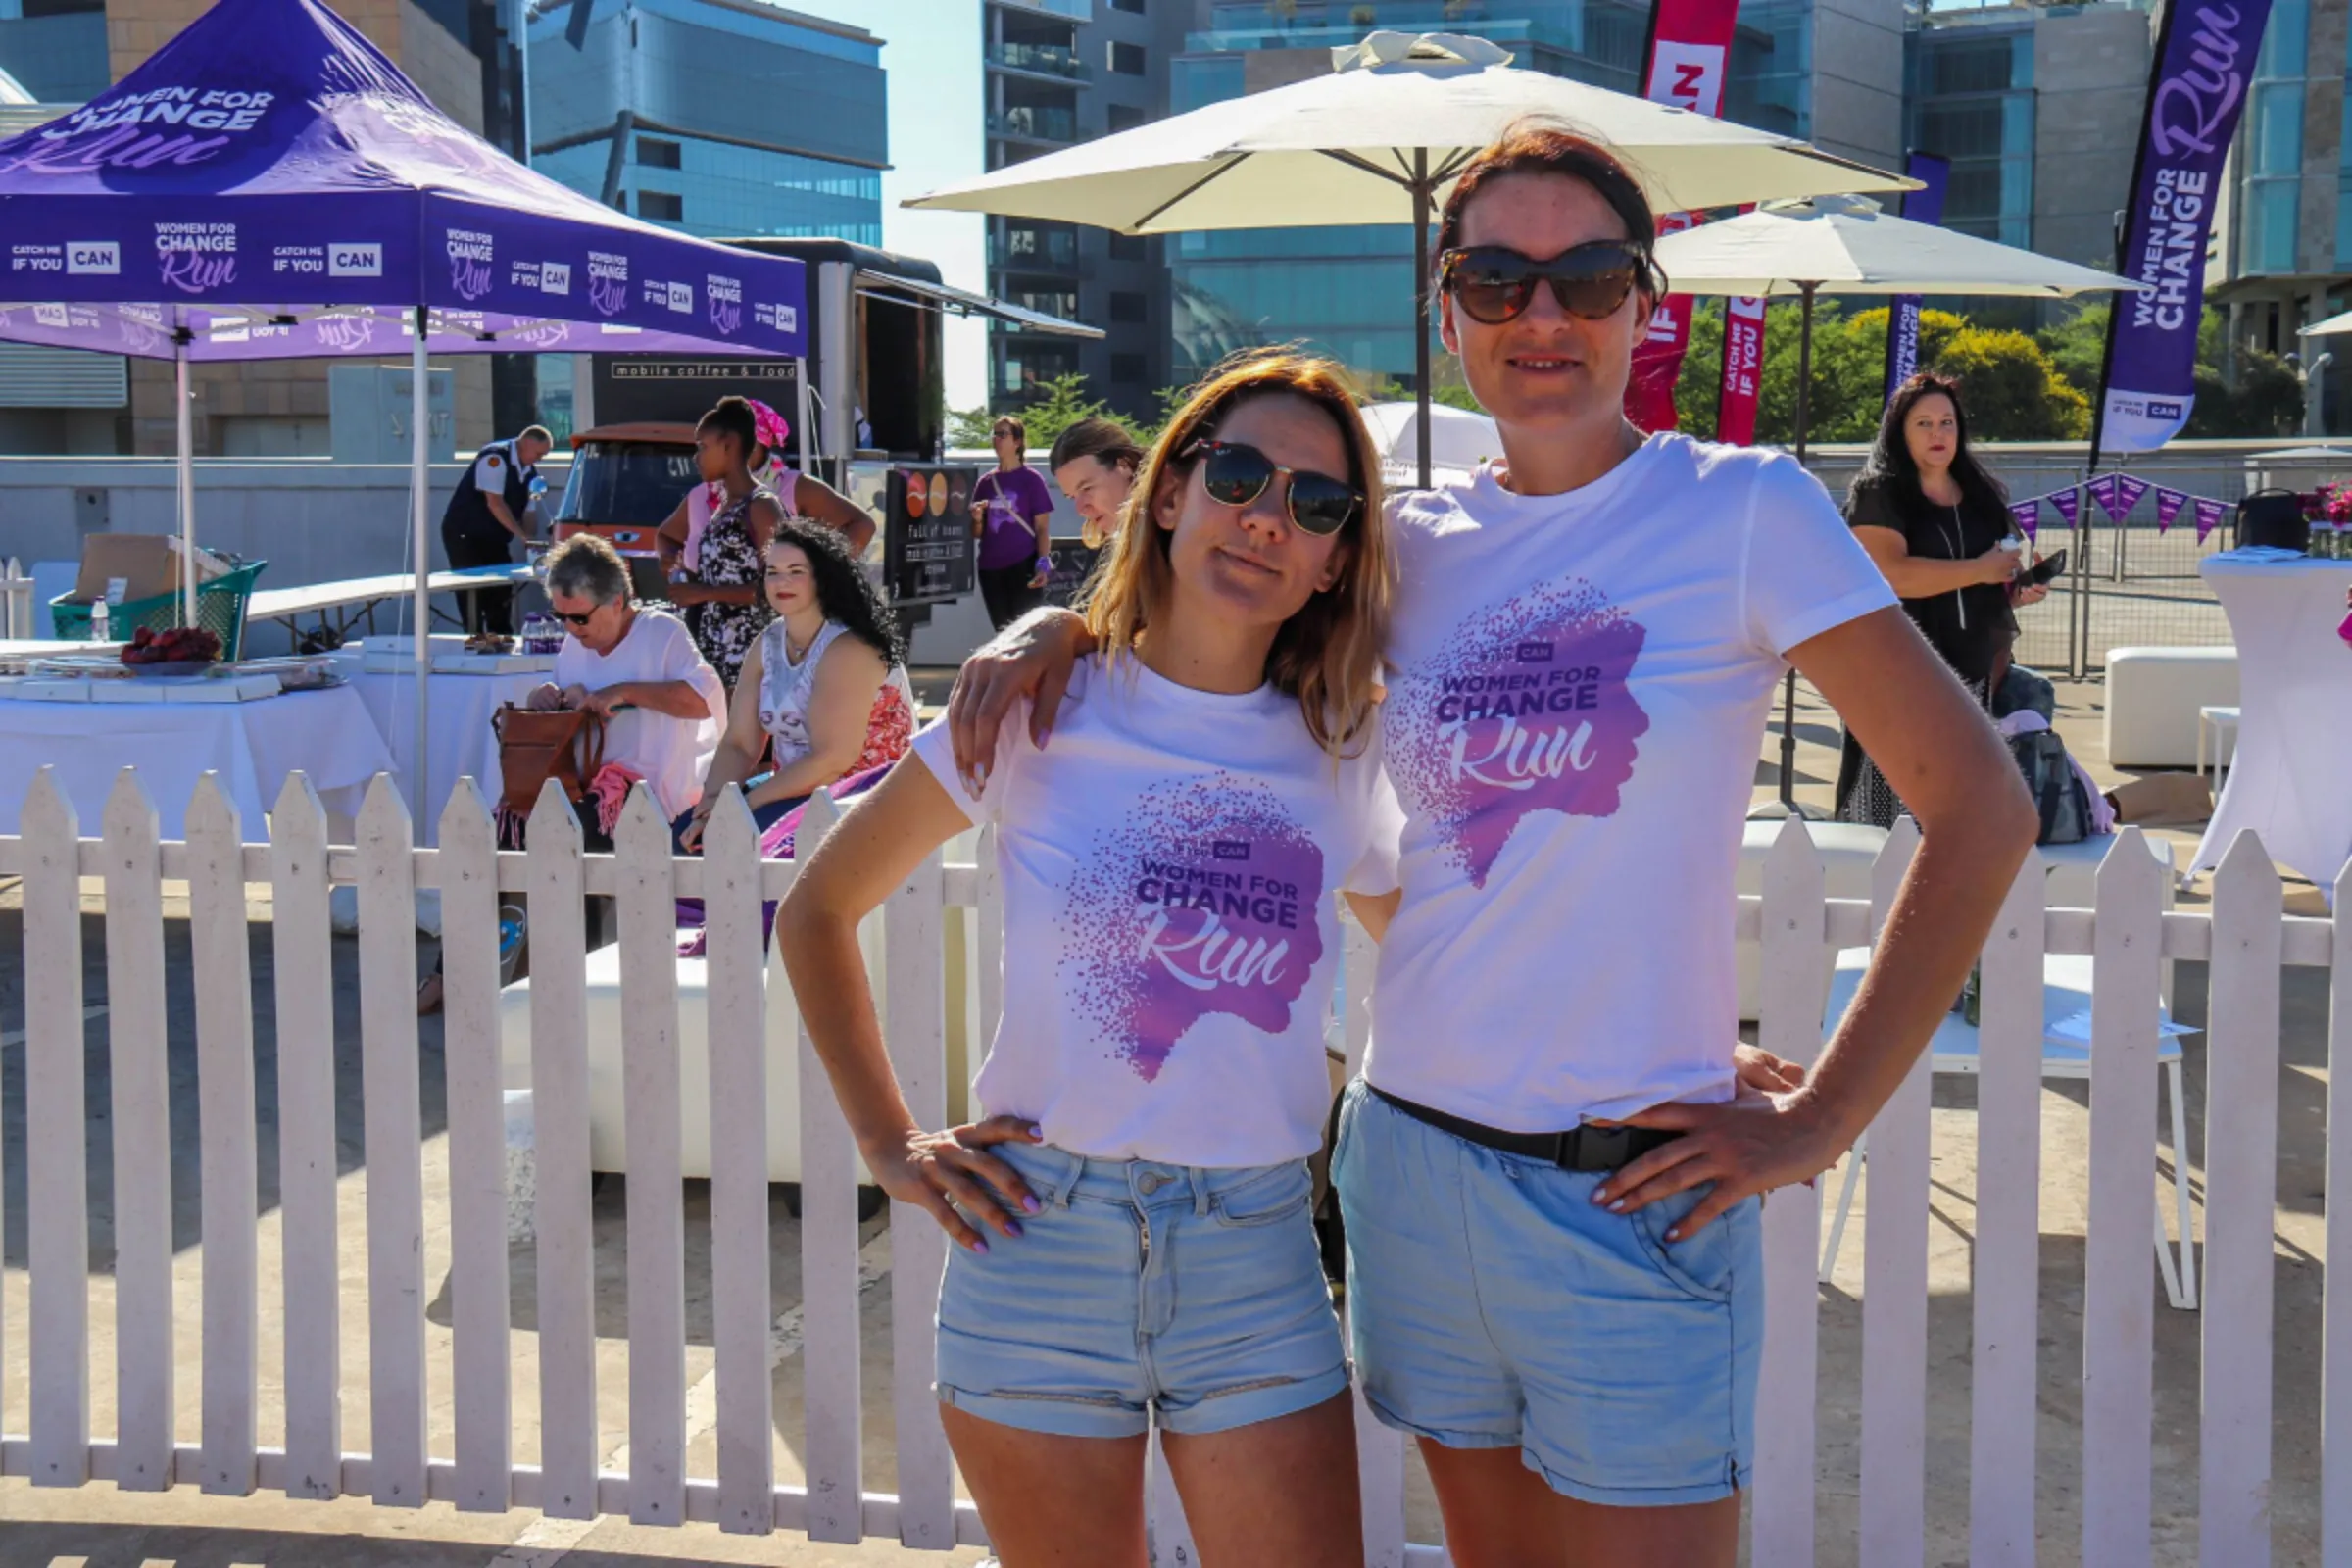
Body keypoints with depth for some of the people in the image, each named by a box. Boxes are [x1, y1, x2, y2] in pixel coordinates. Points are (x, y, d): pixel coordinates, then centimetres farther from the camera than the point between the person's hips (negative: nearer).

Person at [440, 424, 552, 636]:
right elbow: (494, 503, -25)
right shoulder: (495, 458, -19)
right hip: (464, 536, -8)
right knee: (473, 594, -10)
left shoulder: (531, 473, 6)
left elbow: (527, 512, 10)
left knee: (501, 595, 5)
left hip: (494, 539, 8)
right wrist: (523, 535, -25)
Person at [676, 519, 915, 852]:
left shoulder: (847, 649, -18)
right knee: (690, 829, -5)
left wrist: (745, 803, -20)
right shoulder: (767, 646, 6)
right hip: (797, 788, 8)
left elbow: (832, 760, -24)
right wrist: (714, 801, -14)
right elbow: (738, 745, 5)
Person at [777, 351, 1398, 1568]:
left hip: (1258, 1254, 2)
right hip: (1040, 1242, -1)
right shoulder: (1040, 709, -3)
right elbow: (815, 911, 6)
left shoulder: (1340, 754, 3)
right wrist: (890, 1144, 1)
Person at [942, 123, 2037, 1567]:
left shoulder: (1743, 511, -7)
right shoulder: (1417, 544, 5)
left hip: (1633, 1194, -4)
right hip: (1414, 1160, 4)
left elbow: (1982, 808, -9)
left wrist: (1818, 1123, -10)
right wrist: (1063, 626, 0)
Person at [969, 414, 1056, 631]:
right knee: (1003, 633, 9)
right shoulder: (985, 482, 12)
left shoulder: (1031, 479, -1)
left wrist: (1043, 564, -15)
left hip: (1023, 567, -5)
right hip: (990, 569, 5)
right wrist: (977, 519, -4)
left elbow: (1042, 528, -3)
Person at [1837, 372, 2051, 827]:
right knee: (1899, 811, -10)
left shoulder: (1980, 494, 18)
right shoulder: (1877, 492, -2)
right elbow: (1890, 574, -18)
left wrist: (2018, 591, 10)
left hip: (1974, 678, 6)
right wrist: (1980, 571, -12)